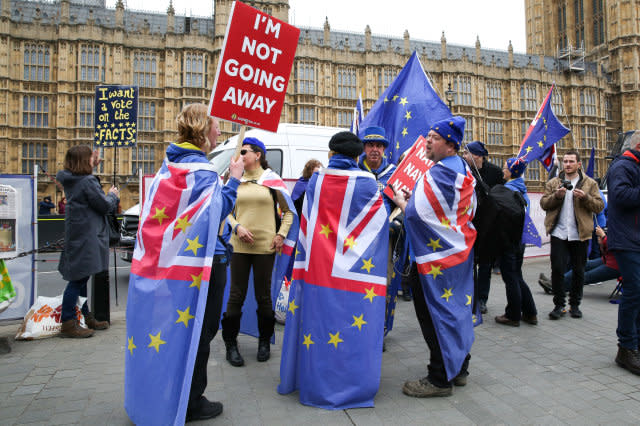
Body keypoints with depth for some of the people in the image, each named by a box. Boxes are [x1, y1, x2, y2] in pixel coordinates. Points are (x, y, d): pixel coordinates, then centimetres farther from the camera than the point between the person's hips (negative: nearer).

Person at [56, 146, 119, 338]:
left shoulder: (71, 180, 10)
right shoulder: (87, 182, -16)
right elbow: (105, 206, -14)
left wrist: (93, 167, 21)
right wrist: (112, 194, 7)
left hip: (77, 234, 10)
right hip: (86, 234, -10)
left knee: (81, 278, 16)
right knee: (78, 279, -6)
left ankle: (87, 317, 28)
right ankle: (68, 323, 0)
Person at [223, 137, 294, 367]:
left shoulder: (272, 180, 3)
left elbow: (288, 211, 8)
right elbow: (227, 212, 11)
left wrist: (281, 235, -4)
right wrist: (237, 227, -7)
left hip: (265, 246, -1)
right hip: (239, 245, 2)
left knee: (263, 295, 7)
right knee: (236, 295, 3)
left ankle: (264, 342, 26)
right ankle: (231, 344, 18)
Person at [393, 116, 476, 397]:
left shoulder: (439, 174, -19)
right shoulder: (463, 170, 12)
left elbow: (416, 213, -23)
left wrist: (401, 201, -1)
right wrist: (413, 199, 13)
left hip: (436, 255, -10)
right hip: (460, 248, 10)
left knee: (434, 313, -1)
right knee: (457, 308, 16)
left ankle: (440, 379, 9)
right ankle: (459, 368, 30)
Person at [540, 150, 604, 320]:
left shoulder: (590, 183, 7)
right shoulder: (553, 183, 10)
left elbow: (599, 206, 0)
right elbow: (543, 203, 3)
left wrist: (585, 197, -16)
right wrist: (556, 195, -14)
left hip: (580, 234, 0)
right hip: (559, 233, 0)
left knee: (578, 271, 8)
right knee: (557, 269, -3)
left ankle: (575, 305, 23)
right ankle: (559, 305, 9)